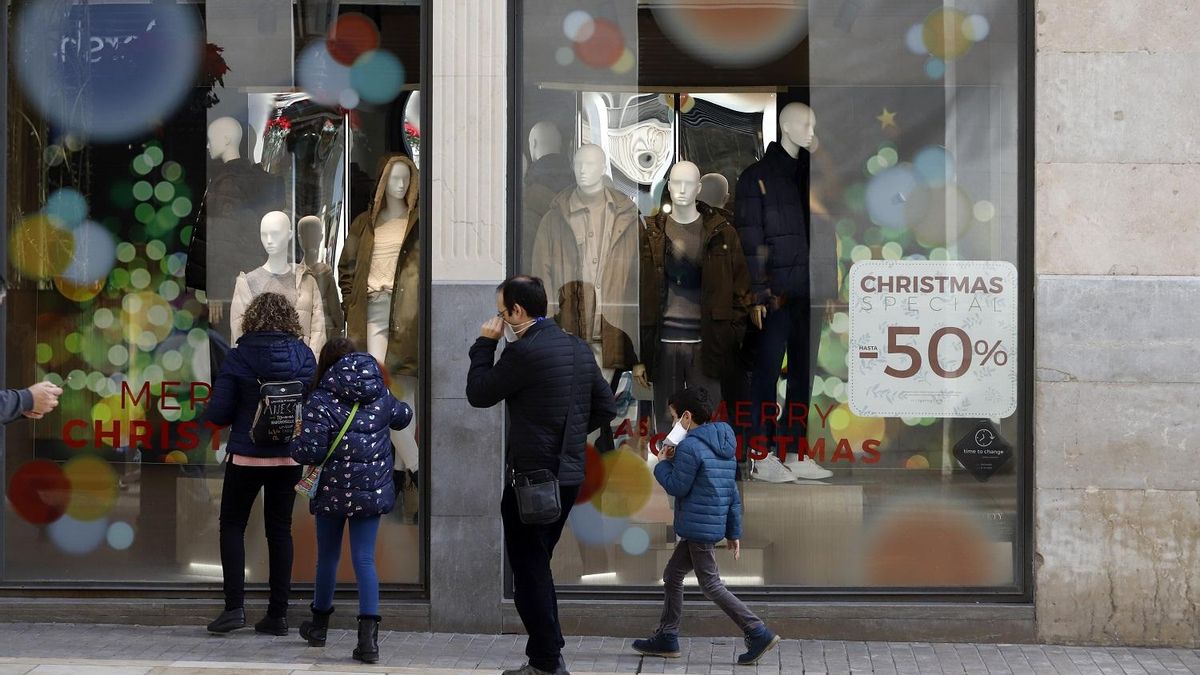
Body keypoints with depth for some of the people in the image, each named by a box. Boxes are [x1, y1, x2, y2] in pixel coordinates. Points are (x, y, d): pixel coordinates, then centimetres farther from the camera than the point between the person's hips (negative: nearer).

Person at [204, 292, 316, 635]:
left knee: (232, 526, 10)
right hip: (290, 456, 3)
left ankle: (234, 605, -1)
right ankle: (278, 613, 10)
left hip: (247, 455, -3)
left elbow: (217, 413, -9)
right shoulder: (304, 356, -2)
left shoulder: (239, 356, -9)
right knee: (280, 529, 10)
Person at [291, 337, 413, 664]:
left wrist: (295, 443, 4)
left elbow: (310, 451, -17)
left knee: (327, 557, 16)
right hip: (373, 490, 3)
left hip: (334, 490, -3)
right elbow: (403, 416, 24)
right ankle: (368, 635, -13)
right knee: (364, 559, 0)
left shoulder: (321, 402, -12)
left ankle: (319, 624, 34)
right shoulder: (380, 396, 4)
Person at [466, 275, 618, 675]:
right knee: (538, 567, 18)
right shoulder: (580, 349, 8)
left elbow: (478, 395, -6)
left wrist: (485, 344, 2)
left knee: (529, 572, 1)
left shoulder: (523, 352, -16)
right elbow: (606, 408, 13)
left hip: (532, 477, -8)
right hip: (569, 474, 8)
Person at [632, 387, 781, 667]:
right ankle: (666, 638, 21)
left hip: (699, 528, -10)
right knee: (672, 575, 18)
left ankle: (759, 634, -8)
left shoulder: (689, 447, -15)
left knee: (712, 586, -5)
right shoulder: (725, 447, 14)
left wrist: (663, 464, 2)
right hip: (714, 526, 10)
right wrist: (734, 531, 18)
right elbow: (733, 493, 15)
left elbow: (677, 487, -14)